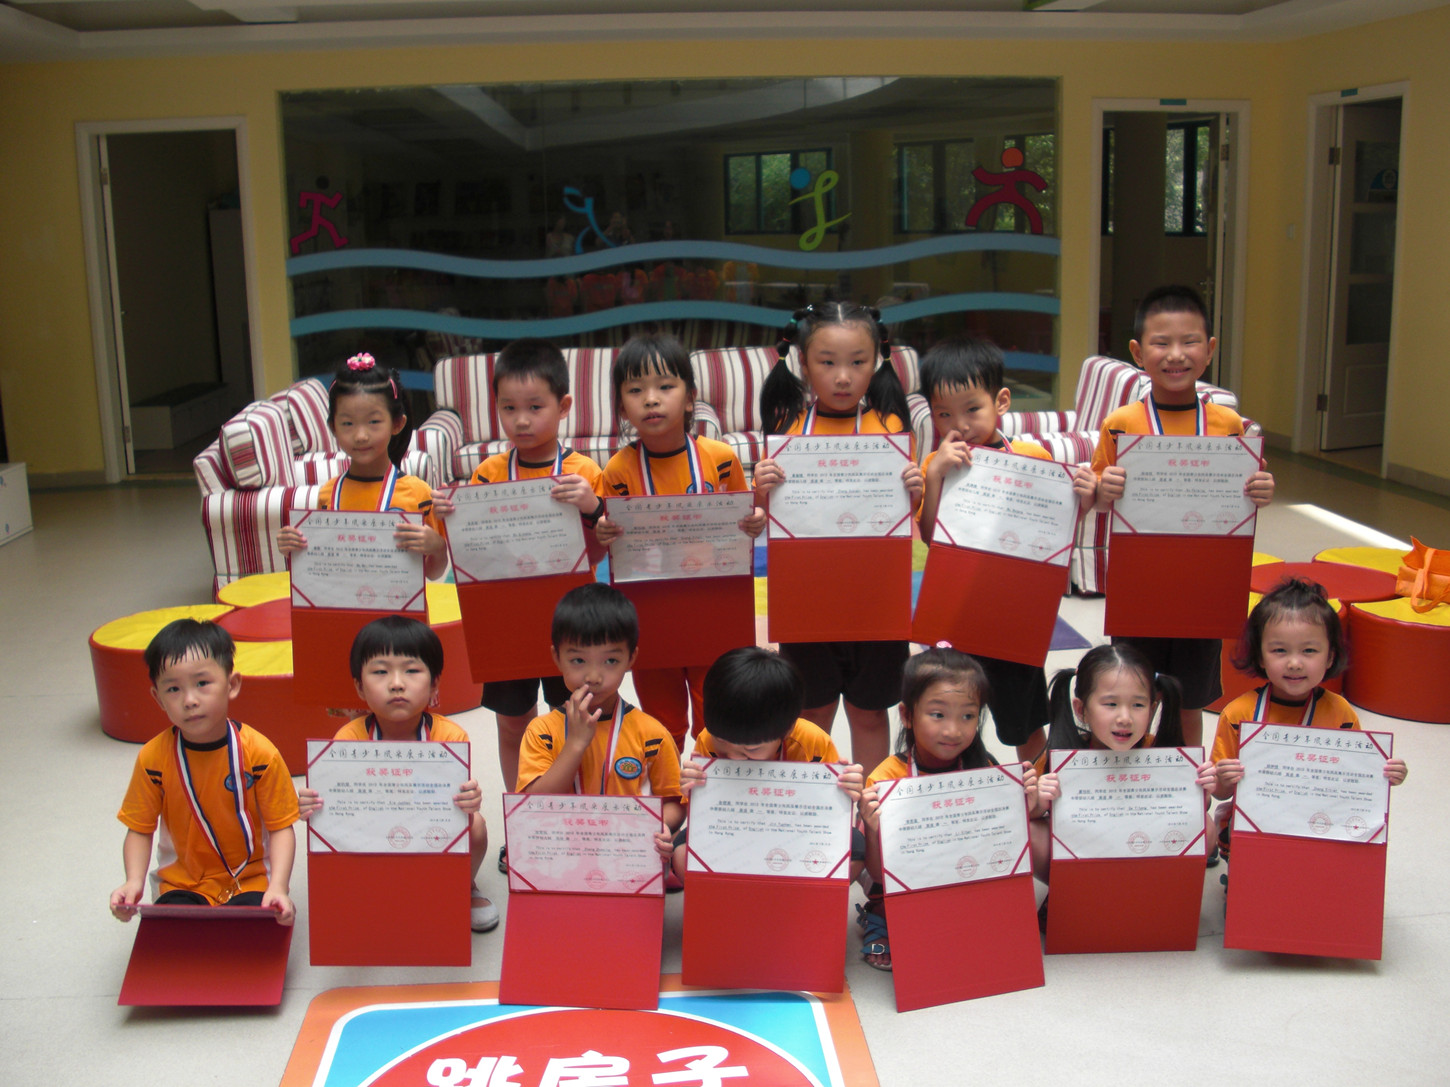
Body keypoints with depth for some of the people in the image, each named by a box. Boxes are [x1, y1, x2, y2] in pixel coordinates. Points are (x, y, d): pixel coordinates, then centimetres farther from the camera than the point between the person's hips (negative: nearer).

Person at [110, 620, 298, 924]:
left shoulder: (259, 753, -14)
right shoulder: (153, 758, -8)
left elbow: (281, 827, -10)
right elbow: (140, 830, 1)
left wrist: (278, 887, -24)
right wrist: (134, 881, -17)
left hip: (251, 879, -2)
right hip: (182, 883, 2)